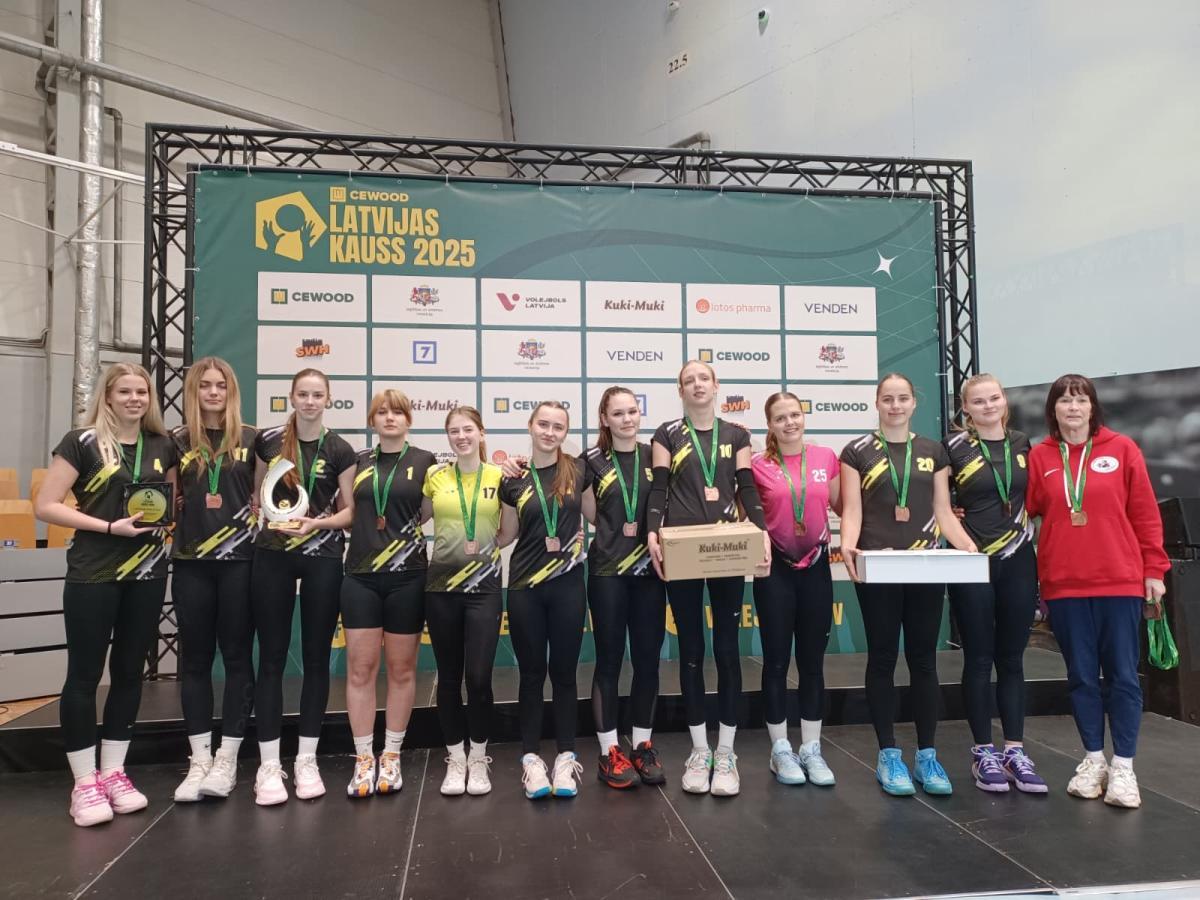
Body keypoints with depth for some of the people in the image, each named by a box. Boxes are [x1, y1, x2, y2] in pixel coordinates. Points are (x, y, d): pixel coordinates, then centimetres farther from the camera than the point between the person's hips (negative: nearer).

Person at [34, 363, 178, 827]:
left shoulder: (163, 446, 7)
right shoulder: (82, 442, -5)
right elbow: (46, 506, -9)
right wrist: (110, 526, -17)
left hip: (146, 573, 4)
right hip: (92, 575, -4)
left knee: (129, 671, 10)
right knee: (85, 674, 2)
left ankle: (113, 772, 23)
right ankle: (84, 783, 12)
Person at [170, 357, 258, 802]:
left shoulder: (251, 439, 3)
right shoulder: (177, 440, 7)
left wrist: (259, 527, -3)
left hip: (239, 561, -2)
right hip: (191, 563, 2)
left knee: (236, 655, 3)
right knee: (195, 658, 7)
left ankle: (227, 760, 12)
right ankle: (198, 760, 17)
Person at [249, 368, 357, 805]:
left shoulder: (340, 450, -1)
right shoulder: (268, 440, 3)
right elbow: (257, 493, 15)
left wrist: (315, 523, -16)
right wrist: (265, 517, -3)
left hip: (322, 560, -1)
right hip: (272, 556, 1)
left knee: (316, 657, 5)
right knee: (271, 657, 2)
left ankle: (307, 760, 16)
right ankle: (268, 765, 9)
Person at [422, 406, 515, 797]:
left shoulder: (499, 476, 1)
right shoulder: (434, 478, 4)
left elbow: (511, 528, 7)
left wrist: (488, 547, -7)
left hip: (484, 586, -1)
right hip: (441, 585, 2)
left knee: (479, 676, -4)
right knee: (449, 677, 8)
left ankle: (478, 759, 14)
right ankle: (455, 759, 22)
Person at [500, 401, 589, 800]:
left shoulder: (578, 470, 1)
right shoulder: (513, 479, 2)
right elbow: (508, 533, 12)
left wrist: (581, 537, 3)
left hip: (567, 584, 0)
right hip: (525, 586, 0)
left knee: (564, 672, 7)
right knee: (532, 673, 7)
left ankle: (566, 757, 18)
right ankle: (531, 757, 18)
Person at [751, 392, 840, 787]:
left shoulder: (827, 457, 2)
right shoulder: (758, 466, -4)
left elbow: (842, 507, 9)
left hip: (816, 566, 2)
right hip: (775, 568, -2)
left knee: (813, 661, 9)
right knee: (777, 660, 5)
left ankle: (811, 749, 21)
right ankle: (781, 750, 18)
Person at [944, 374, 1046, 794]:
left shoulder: (1022, 444, 9)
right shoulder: (954, 446, -3)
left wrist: (1028, 524, 8)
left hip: (1017, 562, 3)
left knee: (1011, 659, 8)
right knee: (979, 659, 3)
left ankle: (1015, 751, 16)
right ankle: (983, 752, 13)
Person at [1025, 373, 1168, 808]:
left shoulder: (1122, 450, 1)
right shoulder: (1039, 457, 3)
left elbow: (1145, 515, 2)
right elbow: (1026, 512, 5)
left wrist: (1154, 571, 1)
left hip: (1120, 580, -1)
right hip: (1064, 584, 1)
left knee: (1122, 675, 3)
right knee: (1082, 676, 10)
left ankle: (1123, 767, 13)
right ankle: (1093, 759, 23)